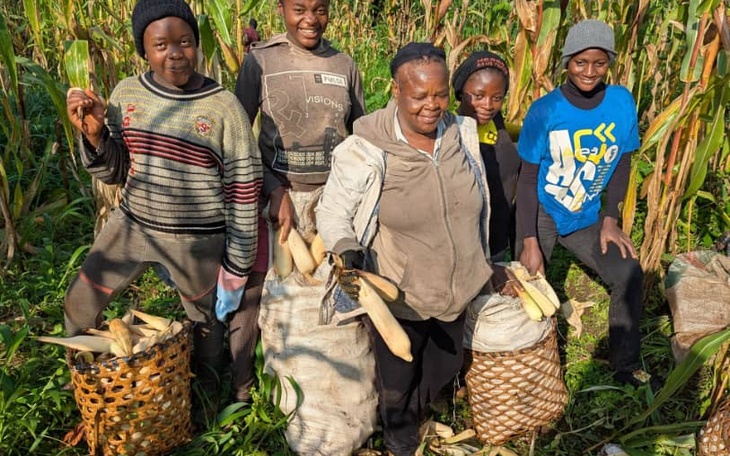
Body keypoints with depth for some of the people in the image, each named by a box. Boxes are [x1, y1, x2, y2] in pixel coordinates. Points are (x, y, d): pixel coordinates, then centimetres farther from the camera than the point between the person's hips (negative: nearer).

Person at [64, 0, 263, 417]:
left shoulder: (223, 106, -14)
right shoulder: (127, 93, -3)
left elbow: (244, 191, -10)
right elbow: (115, 172, 6)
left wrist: (238, 263, -9)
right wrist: (94, 132, -14)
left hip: (199, 239, -4)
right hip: (132, 225, 5)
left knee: (206, 323, 15)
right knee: (80, 304, 15)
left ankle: (208, 405, 43)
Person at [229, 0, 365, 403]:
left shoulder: (345, 65, 6)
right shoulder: (260, 60, -2)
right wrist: (274, 192, -11)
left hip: (333, 194, 2)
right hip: (276, 192, -2)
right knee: (250, 290, 1)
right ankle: (239, 385, 21)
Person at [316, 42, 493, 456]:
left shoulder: (464, 133, -7)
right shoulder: (365, 150, -24)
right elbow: (333, 211, -13)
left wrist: (486, 264, 16)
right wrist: (348, 254, -33)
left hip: (458, 290, 5)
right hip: (400, 296, -4)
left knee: (445, 368, 27)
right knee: (397, 379, 20)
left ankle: (419, 415, 62)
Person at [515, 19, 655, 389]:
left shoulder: (622, 102, -9)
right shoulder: (545, 111, -18)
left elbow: (621, 163, 4)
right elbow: (528, 178, -12)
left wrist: (609, 220, -1)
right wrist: (530, 242, -16)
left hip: (585, 218, 3)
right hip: (541, 214, -3)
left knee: (629, 274, -7)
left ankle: (626, 367, 13)